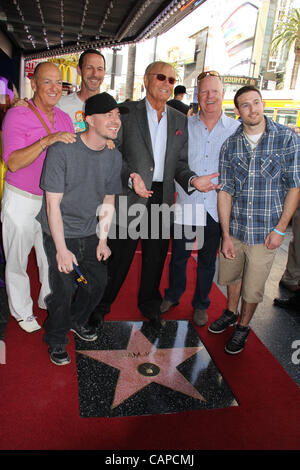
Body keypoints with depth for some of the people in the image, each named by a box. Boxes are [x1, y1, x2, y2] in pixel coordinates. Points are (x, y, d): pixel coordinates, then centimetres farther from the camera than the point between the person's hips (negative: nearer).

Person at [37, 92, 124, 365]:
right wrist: (62, 249, -18)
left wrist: (103, 240, 6)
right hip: (60, 233, -5)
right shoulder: (62, 151, -19)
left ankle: (77, 321, 39)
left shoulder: (114, 157, -1)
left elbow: (108, 202, 8)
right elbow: (53, 203, -17)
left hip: (90, 233, 6)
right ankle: (56, 340, 20)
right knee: (64, 287, -8)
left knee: (99, 282, 10)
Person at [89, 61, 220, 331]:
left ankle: (150, 304, 38)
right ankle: (102, 303, 29)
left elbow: (179, 162, 10)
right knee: (119, 255, 6)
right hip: (130, 198, -4)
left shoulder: (180, 120, 12)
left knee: (156, 257, 16)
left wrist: (192, 180, -10)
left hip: (162, 198, 4)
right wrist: (131, 176, -23)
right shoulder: (126, 111, -2)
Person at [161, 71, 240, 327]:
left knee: (207, 260, 14)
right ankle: (173, 296, 38)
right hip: (185, 205, 0)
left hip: (216, 209, 0)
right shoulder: (184, 126, 1)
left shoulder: (236, 128, 1)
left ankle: (201, 304, 35)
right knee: (179, 255, 14)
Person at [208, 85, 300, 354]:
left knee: (253, 287, 10)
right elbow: (225, 191, -1)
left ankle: (243, 327, 35)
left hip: (265, 232, -3)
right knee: (232, 276, 21)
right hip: (234, 228, 3)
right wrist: (226, 235, -6)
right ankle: (231, 313, 47)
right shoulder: (230, 145, 0)